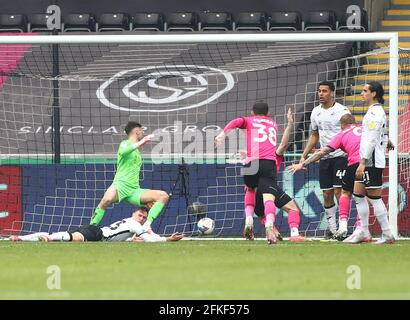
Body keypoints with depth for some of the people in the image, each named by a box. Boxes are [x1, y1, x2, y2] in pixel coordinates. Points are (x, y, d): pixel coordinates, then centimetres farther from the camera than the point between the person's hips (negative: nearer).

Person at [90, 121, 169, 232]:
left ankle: (147, 225, -18)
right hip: (120, 185, -7)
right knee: (107, 200, -38)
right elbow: (123, 152, -22)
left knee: (163, 196, -8)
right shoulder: (125, 144, 5)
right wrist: (141, 143, -24)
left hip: (134, 190, 7)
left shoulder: (137, 152, 27)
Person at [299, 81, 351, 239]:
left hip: (340, 156, -6)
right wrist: (304, 156, 17)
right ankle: (332, 227, 12)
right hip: (324, 158, 6)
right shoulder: (316, 112, 12)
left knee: (339, 191, -12)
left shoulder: (342, 111, -7)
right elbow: (314, 135, 22)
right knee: (327, 194, 5)